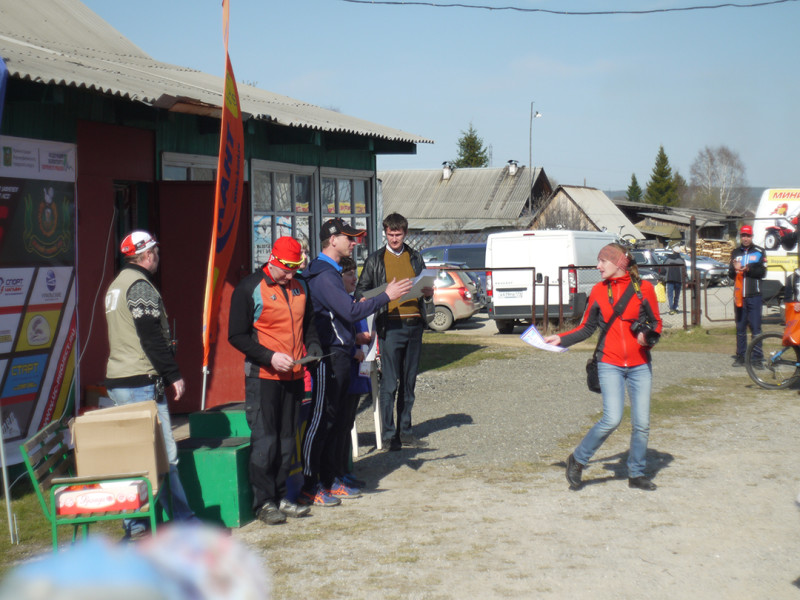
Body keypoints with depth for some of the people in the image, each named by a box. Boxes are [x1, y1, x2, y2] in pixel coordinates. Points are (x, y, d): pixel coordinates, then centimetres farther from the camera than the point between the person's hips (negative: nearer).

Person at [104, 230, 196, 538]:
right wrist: (173, 375, -13)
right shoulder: (140, 286, -12)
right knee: (163, 454, -8)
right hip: (142, 384, -10)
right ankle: (183, 521, -7)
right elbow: (152, 338, -18)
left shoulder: (116, 285, 19)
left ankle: (134, 523, 15)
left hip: (118, 382, 10)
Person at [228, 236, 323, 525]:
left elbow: (309, 325, 24)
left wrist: (313, 347, 3)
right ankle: (263, 501, 2)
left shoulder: (299, 288, 12)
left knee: (287, 439, 10)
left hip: (293, 375, 6)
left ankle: (281, 496, 18)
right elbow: (237, 336, -8)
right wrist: (270, 357, -17)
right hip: (263, 376, -6)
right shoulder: (249, 288, -6)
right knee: (264, 439, -5)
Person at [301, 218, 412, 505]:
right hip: (328, 357, -10)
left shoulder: (331, 272, 18)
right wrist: (386, 296, -16)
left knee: (336, 420, 13)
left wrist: (354, 339, 19)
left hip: (340, 355, 10)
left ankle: (331, 480, 20)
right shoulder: (323, 275, -16)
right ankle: (309, 487, -3)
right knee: (321, 421, -7)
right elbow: (351, 311, -22)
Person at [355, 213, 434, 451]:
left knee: (409, 382, 9)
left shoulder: (415, 258, 17)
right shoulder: (375, 260, 7)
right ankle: (389, 435, -2)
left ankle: (405, 431, 16)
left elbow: (425, 286, 24)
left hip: (414, 324, 4)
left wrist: (428, 294, 1)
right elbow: (360, 291, 7)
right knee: (389, 384, -6)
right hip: (390, 326, -4)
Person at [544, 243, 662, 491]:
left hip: (640, 365, 1)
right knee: (612, 419, -14)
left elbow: (657, 324, 6)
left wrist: (648, 335, -15)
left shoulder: (644, 288, 1)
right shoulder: (598, 291, 6)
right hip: (610, 365, -1)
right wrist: (561, 339, 1)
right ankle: (577, 460, 4)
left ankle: (637, 473, 19)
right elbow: (587, 328, 13)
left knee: (642, 423, 2)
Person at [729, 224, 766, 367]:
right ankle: (740, 357, 13)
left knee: (755, 327, -5)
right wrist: (735, 269, -8)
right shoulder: (735, 253, 14)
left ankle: (757, 357, -1)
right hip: (739, 295, 4)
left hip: (754, 296, -3)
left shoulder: (759, 252, 4)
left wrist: (749, 269, -18)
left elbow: (762, 272, -3)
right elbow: (730, 274, 13)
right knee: (740, 328, 7)